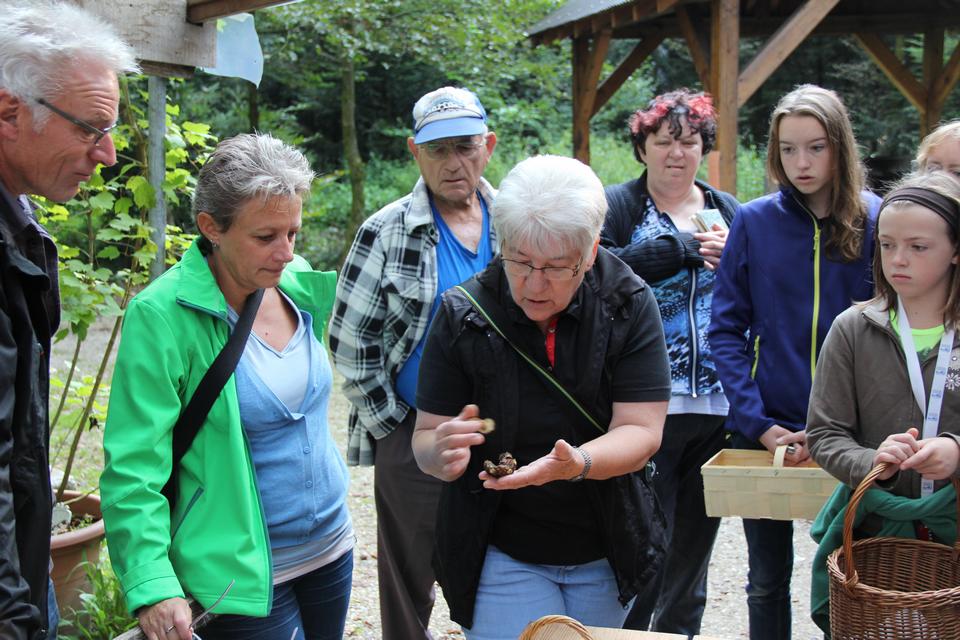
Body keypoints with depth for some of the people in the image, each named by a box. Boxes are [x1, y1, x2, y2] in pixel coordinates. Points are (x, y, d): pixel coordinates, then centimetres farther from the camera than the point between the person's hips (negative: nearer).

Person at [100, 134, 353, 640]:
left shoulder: (299, 286, 0)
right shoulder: (162, 315, -18)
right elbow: (133, 470, -19)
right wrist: (152, 588, -27)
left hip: (330, 545, 6)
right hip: (244, 575, -6)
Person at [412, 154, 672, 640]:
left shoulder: (628, 304, -12)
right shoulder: (463, 314, -13)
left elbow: (640, 431, -16)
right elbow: (425, 439, -10)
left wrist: (576, 464, -35)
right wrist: (442, 451, -33)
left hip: (607, 553, 2)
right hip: (501, 553, -1)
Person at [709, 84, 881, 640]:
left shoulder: (875, 221, -3)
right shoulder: (755, 222, -2)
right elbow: (726, 329, -1)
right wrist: (756, 422, -11)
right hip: (767, 430, 1)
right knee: (768, 579, 13)